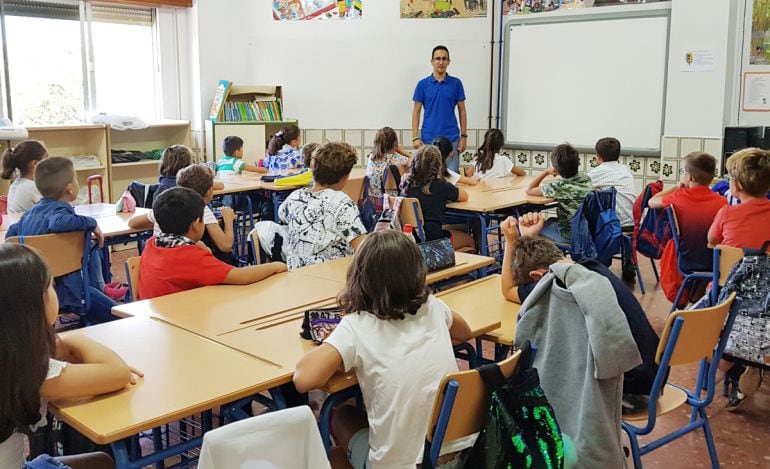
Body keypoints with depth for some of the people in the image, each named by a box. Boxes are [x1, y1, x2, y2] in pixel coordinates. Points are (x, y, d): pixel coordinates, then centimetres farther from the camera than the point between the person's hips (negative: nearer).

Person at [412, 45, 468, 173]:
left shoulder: (456, 83, 4)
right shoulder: (422, 84, 2)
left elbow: (462, 111, 7)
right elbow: (416, 112, 2)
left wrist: (464, 135, 0)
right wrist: (415, 137, -6)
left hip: (451, 139, 0)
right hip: (428, 139, 0)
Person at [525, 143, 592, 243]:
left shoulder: (559, 186, -25)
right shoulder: (586, 179, -6)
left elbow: (528, 190, -15)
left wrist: (546, 172, -7)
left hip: (569, 235, -6)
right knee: (550, 221, 31)